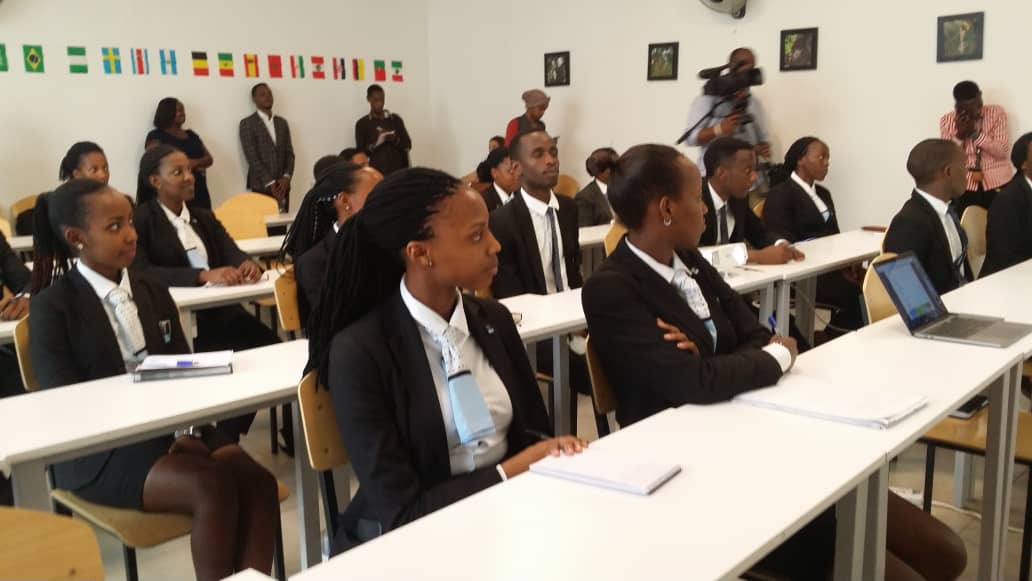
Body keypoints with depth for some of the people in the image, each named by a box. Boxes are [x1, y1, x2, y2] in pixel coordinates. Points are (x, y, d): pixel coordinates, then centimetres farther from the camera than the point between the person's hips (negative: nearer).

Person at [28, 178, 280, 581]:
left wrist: (187, 429, -12)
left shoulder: (152, 292, 13)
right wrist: (163, 435, -21)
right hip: (99, 452, -5)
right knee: (211, 486, -31)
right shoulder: (51, 309, -4)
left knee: (257, 480, -23)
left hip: (172, 430, 5)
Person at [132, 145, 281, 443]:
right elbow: (140, 273, -16)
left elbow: (233, 253, 4)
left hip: (220, 311, 6)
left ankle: (295, 435, 0)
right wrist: (204, 275, -29)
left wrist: (247, 264, -22)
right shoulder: (140, 221, -1)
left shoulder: (204, 218, 18)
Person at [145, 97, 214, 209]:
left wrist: (195, 163, -9)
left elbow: (209, 159, 13)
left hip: (198, 191, 5)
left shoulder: (191, 135, 20)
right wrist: (187, 165, -5)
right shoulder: (156, 136, 4)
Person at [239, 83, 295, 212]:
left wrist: (286, 178, -6)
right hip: (261, 186, -4)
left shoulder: (282, 122, 17)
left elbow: (290, 153, 11)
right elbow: (252, 157, -8)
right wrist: (270, 183, -14)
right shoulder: (247, 123, 0)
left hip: (282, 185, 4)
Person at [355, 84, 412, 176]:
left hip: (398, 171, 2)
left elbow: (407, 145, 9)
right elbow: (360, 152, 1)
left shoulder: (396, 119, 11)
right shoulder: (362, 124, 4)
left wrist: (395, 140, -11)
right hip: (376, 172, -2)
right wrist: (377, 143, -16)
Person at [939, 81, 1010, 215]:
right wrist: (959, 134, -17)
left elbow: (1002, 151, -9)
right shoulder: (947, 120, 1)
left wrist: (975, 133, -17)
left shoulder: (997, 113, 0)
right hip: (963, 185, 0)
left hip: (996, 183, 0)